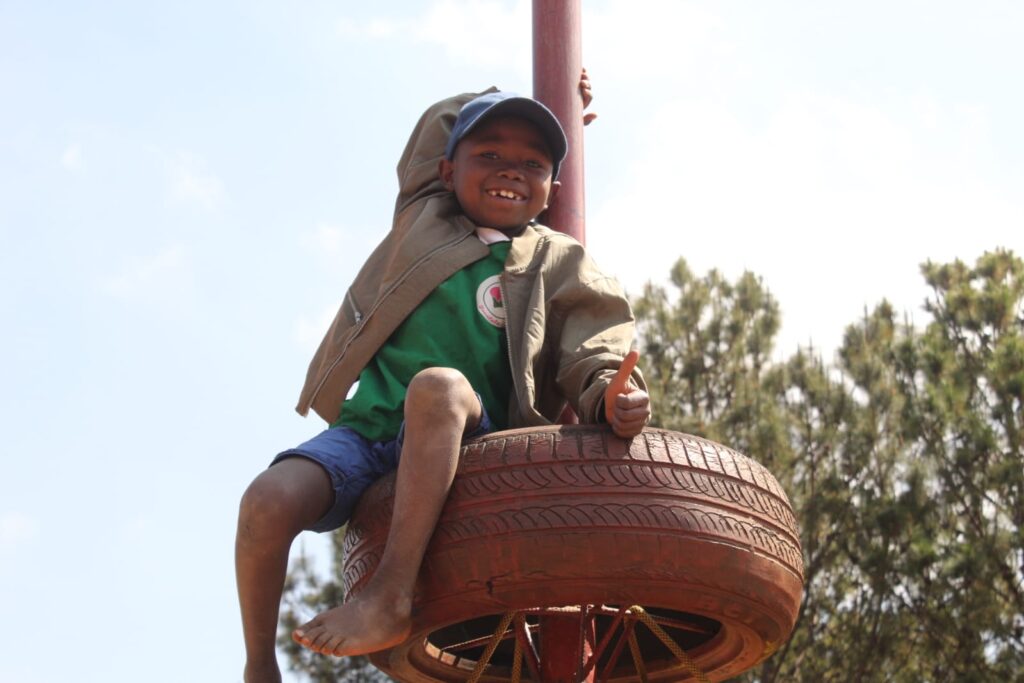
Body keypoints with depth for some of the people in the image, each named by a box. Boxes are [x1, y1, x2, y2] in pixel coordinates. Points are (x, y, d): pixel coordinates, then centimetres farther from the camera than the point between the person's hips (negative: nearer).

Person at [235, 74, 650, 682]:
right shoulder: (422, 216, 16)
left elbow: (594, 360, -2)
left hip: (464, 445, -2)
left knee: (439, 385, -38)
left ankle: (391, 598, -36)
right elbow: (445, 120, 32)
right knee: (268, 503, -27)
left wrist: (611, 397, -23)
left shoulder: (560, 265, 9)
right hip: (366, 428, 3)